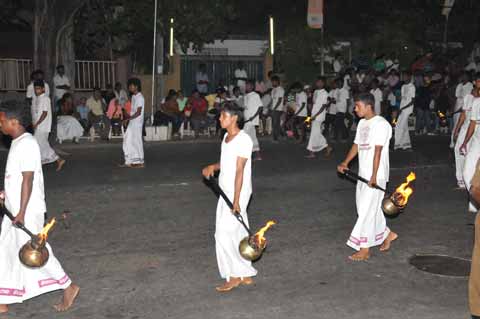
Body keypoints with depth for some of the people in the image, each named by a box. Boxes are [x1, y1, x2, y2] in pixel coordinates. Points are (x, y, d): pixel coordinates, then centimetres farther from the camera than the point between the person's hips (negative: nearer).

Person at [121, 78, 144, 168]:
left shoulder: (140, 97, -14)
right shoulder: (133, 96, 14)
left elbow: (138, 112, -19)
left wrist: (129, 118, -20)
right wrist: (128, 115, 4)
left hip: (137, 123, -9)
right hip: (132, 123, 9)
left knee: (137, 142, -3)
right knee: (127, 141, 10)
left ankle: (140, 162, 6)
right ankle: (129, 161, 17)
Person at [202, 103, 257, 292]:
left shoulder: (243, 140, -16)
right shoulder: (226, 137, 11)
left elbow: (239, 171, -19)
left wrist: (236, 201, -20)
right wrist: (213, 166, 3)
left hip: (238, 193, -9)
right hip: (226, 192, 9)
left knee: (224, 233, -8)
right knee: (237, 234, 12)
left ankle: (234, 276, 5)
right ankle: (246, 275, 21)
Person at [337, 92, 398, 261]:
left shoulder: (381, 124, -14)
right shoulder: (362, 123, 12)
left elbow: (378, 151, -19)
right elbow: (356, 145, 14)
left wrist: (374, 176, -22)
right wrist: (345, 163, 2)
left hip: (375, 175, -8)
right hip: (363, 174, 9)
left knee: (367, 209, -5)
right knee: (367, 208, 15)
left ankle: (364, 250, 2)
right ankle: (387, 234, 34)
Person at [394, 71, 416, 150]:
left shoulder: (412, 87, -11)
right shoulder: (403, 86, 15)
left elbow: (413, 101, -14)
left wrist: (403, 108, -17)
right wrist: (400, 109, 9)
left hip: (407, 109, -8)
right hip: (402, 109, 8)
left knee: (399, 127, -11)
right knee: (404, 127, 10)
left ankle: (398, 145, -7)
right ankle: (407, 144, 16)